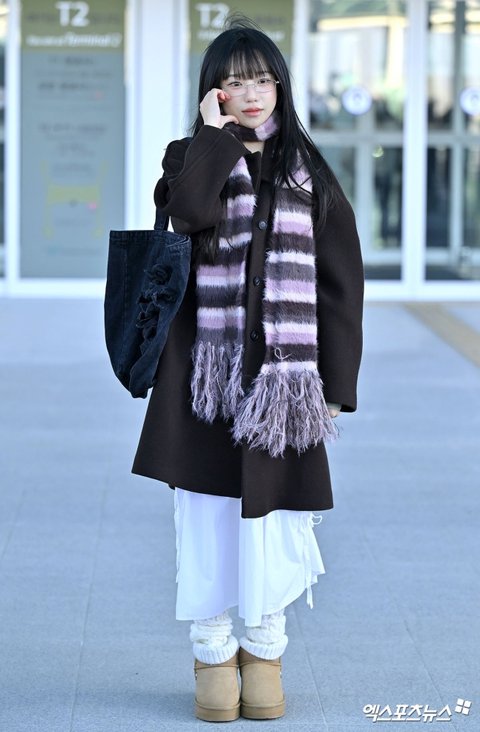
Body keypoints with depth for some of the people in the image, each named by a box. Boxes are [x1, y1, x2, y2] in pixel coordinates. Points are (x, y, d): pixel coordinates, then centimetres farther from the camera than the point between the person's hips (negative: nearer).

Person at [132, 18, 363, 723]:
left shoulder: (309, 172, 8)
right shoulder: (194, 157, 5)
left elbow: (340, 279, 5)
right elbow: (189, 211, -21)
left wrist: (336, 382, 0)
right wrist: (215, 135, -12)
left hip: (284, 371, 1)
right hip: (208, 370, -1)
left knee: (273, 513, 4)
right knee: (210, 514, 2)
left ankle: (264, 652, 19)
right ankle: (214, 655, 14)